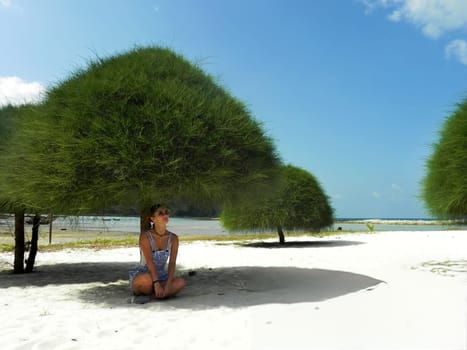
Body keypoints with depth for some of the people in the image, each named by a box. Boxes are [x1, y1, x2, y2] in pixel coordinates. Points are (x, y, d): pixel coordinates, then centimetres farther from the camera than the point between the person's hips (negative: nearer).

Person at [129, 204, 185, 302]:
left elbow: (172, 263, -11)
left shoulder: (173, 238, -3)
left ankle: (148, 296, -20)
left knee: (180, 283, -24)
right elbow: (149, 261, -24)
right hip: (141, 275, -4)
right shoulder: (145, 236, -15)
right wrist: (156, 283, -33)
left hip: (161, 276, 4)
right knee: (146, 279, -39)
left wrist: (168, 285, -24)